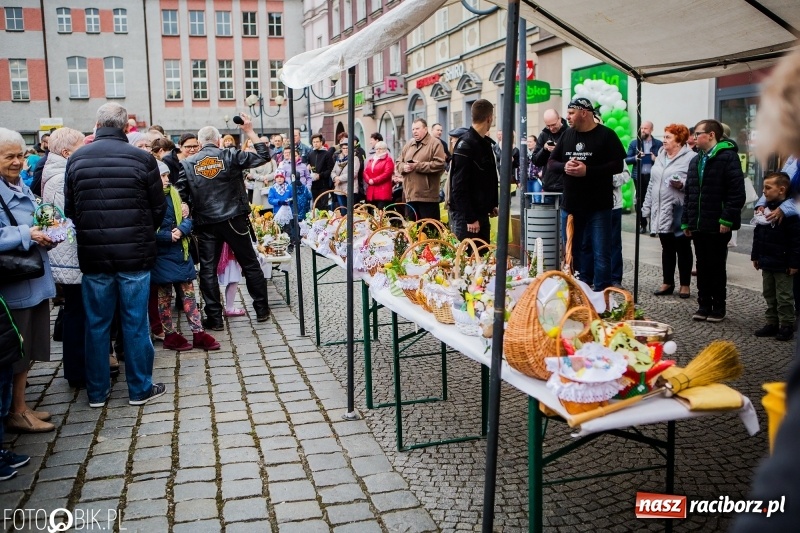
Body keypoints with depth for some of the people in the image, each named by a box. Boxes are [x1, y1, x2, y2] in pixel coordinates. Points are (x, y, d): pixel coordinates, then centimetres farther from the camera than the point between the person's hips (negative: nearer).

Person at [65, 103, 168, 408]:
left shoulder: (77, 159, 0)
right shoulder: (142, 159, -8)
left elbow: (70, 209, 7)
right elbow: (159, 207, -1)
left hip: (93, 254, 2)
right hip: (135, 253, -2)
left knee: (96, 323, 11)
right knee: (135, 322, 6)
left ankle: (97, 391, 20)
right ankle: (140, 389, 15)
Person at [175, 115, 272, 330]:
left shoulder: (187, 164, 0)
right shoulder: (230, 157, -4)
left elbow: (181, 195, -5)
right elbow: (263, 156, 2)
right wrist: (249, 131, 8)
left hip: (206, 224, 0)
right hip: (234, 220, 0)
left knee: (208, 270, 8)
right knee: (250, 264, 12)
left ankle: (214, 318, 8)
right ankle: (262, 310, 17)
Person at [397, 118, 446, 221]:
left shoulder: (435, 144, -3)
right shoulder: (408, 145, 18)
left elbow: (439, 164, -15)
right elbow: (398, 163, 19)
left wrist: (418, 166, -16)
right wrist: (404, 167, -5)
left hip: (428, 196, -6)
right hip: (410, 195, 6)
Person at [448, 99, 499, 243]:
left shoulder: (486, 143, 12)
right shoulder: (465, 145, -16)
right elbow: (459, 186, -20)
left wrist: (493, 204, 12)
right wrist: (470, 218, -22)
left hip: (481, 212, 9)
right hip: (465, 215, -9)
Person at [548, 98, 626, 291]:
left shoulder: (606, 135, -5)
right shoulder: (567, 135, 11)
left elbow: (617, 165, -11)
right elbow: (551, 163, 12)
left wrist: (587, 170, -20)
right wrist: (565, 166, -11)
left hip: (599, 206, -5)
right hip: (572, 204, 6)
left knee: (600, 253, -4)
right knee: (573, 249, 13)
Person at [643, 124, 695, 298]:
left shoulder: (690, 158, -10)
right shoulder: (660, 157, 14)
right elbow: (652, 184, 17)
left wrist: (682, 185, -30)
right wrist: (646, 207, 15)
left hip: (680, 213, -6)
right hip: (661, 212, 7)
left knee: (683, 249, 6)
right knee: (667, 248, 13)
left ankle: (685, 284, 16)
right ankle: (668, 282, 22)